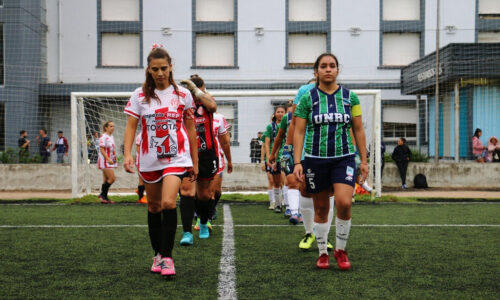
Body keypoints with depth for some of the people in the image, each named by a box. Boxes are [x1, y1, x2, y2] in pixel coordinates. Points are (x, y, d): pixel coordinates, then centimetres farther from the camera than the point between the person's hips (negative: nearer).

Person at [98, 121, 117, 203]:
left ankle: (103, 197, 14)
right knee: (112, 178, -13)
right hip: (105, 161, -9)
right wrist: (108, 159, -25)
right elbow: (102, 149, -18)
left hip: (110, 161, 9)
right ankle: (103, 195, -3)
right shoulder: (103, 137, -11)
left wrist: (114, 158, 17)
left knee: (106, 180, 10)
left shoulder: (112, 137, 15)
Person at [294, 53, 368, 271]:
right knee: (321, 208, 6)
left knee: (344, 202, -16)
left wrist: (363, 160, 6)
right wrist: (297, 162, -7)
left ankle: (341, 250, 6)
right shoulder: (307, 99, 1)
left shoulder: (350, 97, 6)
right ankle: (322, 253, 22)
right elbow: (299, 132, 1)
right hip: (315, 159, 0)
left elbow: (358, 130, 9)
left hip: (344, 157, 0)